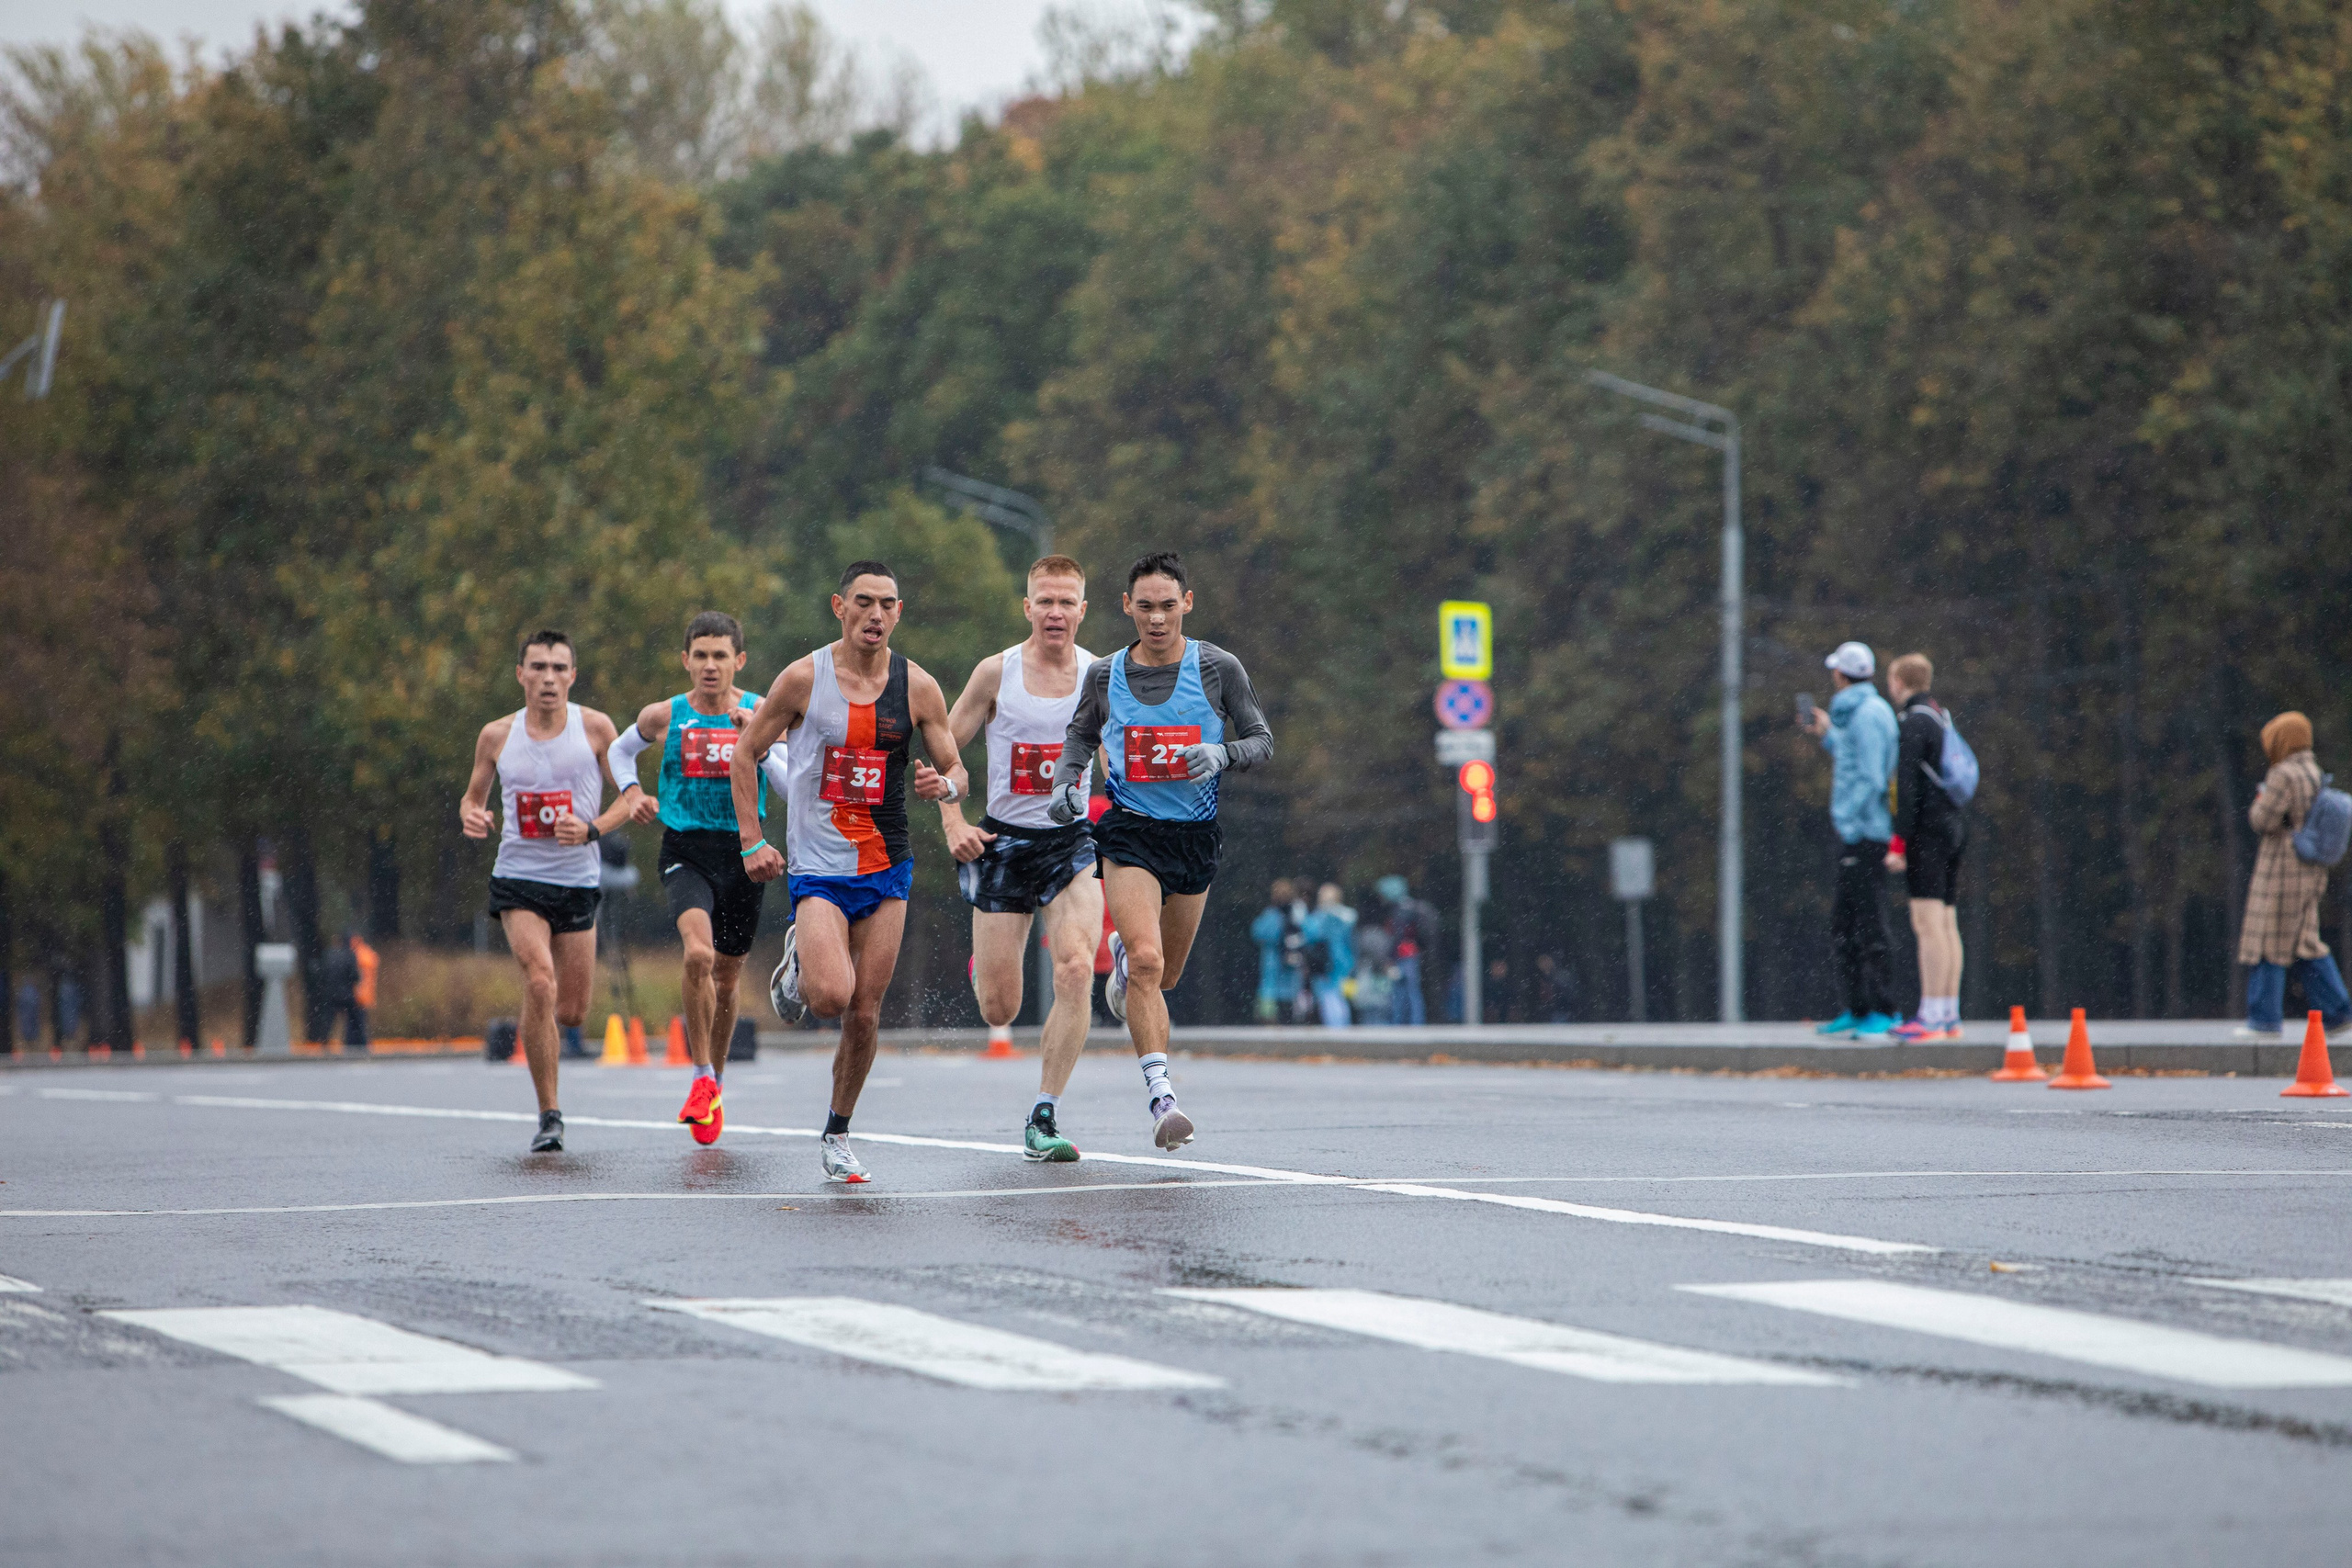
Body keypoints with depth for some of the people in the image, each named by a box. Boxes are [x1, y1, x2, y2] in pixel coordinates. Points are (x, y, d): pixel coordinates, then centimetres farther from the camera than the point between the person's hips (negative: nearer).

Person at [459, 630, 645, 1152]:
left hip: (577, 879, 1)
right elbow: (473, 796, 16)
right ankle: (548, 1115, -15)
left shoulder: (594, 728, -1)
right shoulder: (497, 736, 2)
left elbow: (630, 796, 2)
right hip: (519, 878, -1)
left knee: (572, 1012, 3)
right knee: (539, 984, -23)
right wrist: (470, 817, -8)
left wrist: (592, 829, -17)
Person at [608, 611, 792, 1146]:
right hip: (685, 852, -1)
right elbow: (621, 749, 21)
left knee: (726, 976, 12)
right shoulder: (663, 716, 0)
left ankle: (717, 1076, 36)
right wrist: (631, 791, 4)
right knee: (698, 953, -26)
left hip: (742, 853, 1)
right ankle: (702, 1078, -13)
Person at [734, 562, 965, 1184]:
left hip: (887, 866, 3)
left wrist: (948, 785, -18)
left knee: (865, 1014, 3)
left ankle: (837, 1135, 22)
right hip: (817, 865, -3)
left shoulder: (917, 687, 0)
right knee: (832, 995, -22)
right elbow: (746, 753, 3)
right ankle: (798, 963, 15)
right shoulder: (804, 678, -7)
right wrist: (751, 841, -4)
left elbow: (958, 771, 6)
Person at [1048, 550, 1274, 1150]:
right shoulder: (1105, 675, 0)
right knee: (1146, 964, -21)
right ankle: (1161, 1097, -22)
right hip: (1130, 831, -2)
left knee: (1162, 975, 17)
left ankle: (1123, 952, 54)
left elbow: (1262, 741, 0)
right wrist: (1067, 783, 0)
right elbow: (1081, 735, 18)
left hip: (1196, 836, 2)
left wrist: (1221, 754, -21)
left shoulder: (1219, 668, -4)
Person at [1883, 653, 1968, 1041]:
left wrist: (1898, 843, -17)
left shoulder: (1912, 722, -11)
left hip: (1927, 830, -9)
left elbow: (1908, 786, -17)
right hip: (1953, 824, 9)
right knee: (1947, 924, 9)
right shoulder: (1941, 716, 17)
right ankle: (1949, 1015, 9)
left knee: (1928, 924, -12)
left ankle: (1931, 1017, -16)